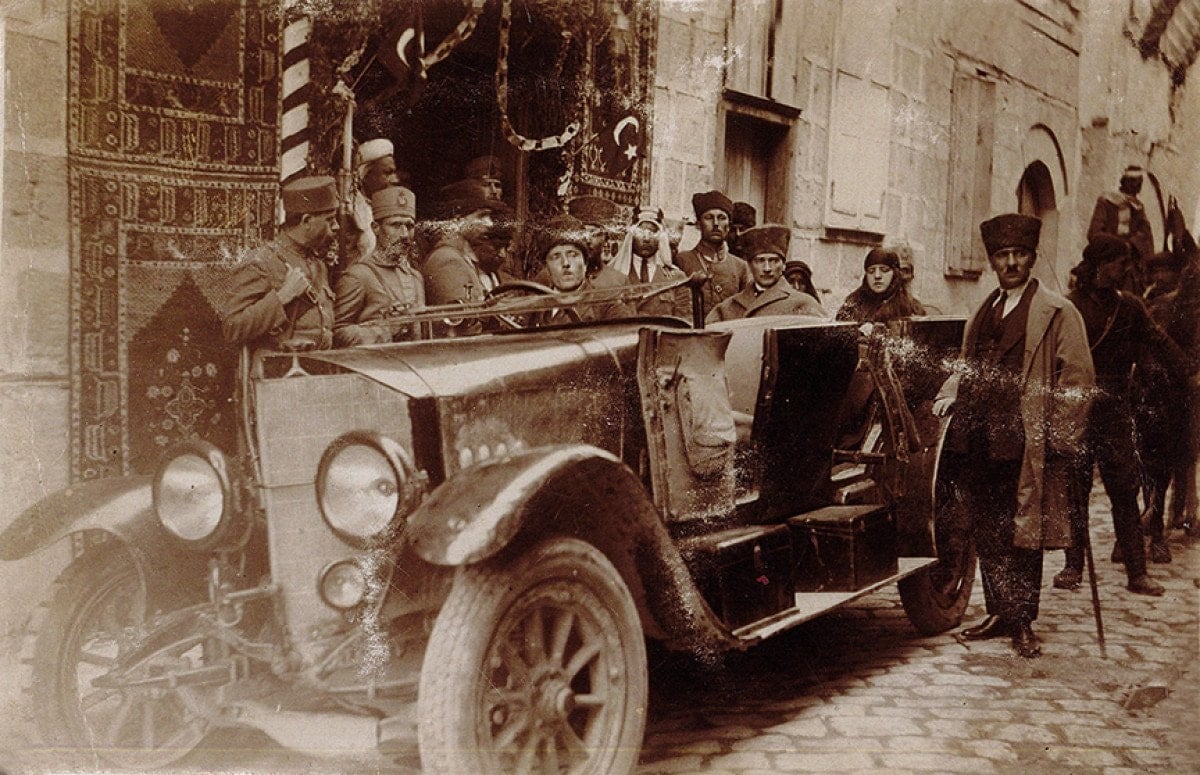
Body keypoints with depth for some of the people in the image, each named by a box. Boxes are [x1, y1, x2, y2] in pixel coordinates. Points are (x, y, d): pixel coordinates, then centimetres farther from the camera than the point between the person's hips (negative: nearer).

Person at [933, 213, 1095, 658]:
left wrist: (1059, 436, -12)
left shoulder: (1057, 314, -1)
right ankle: (999, 614, 22)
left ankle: (1023, 623, 11)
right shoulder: (981, 315, 19)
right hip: (979, 445, 6)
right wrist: (948, 395, 8)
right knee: (987, 537, 10)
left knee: (1023, 537, 1)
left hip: (1026, 447, -6)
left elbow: (1077, 379, -5)